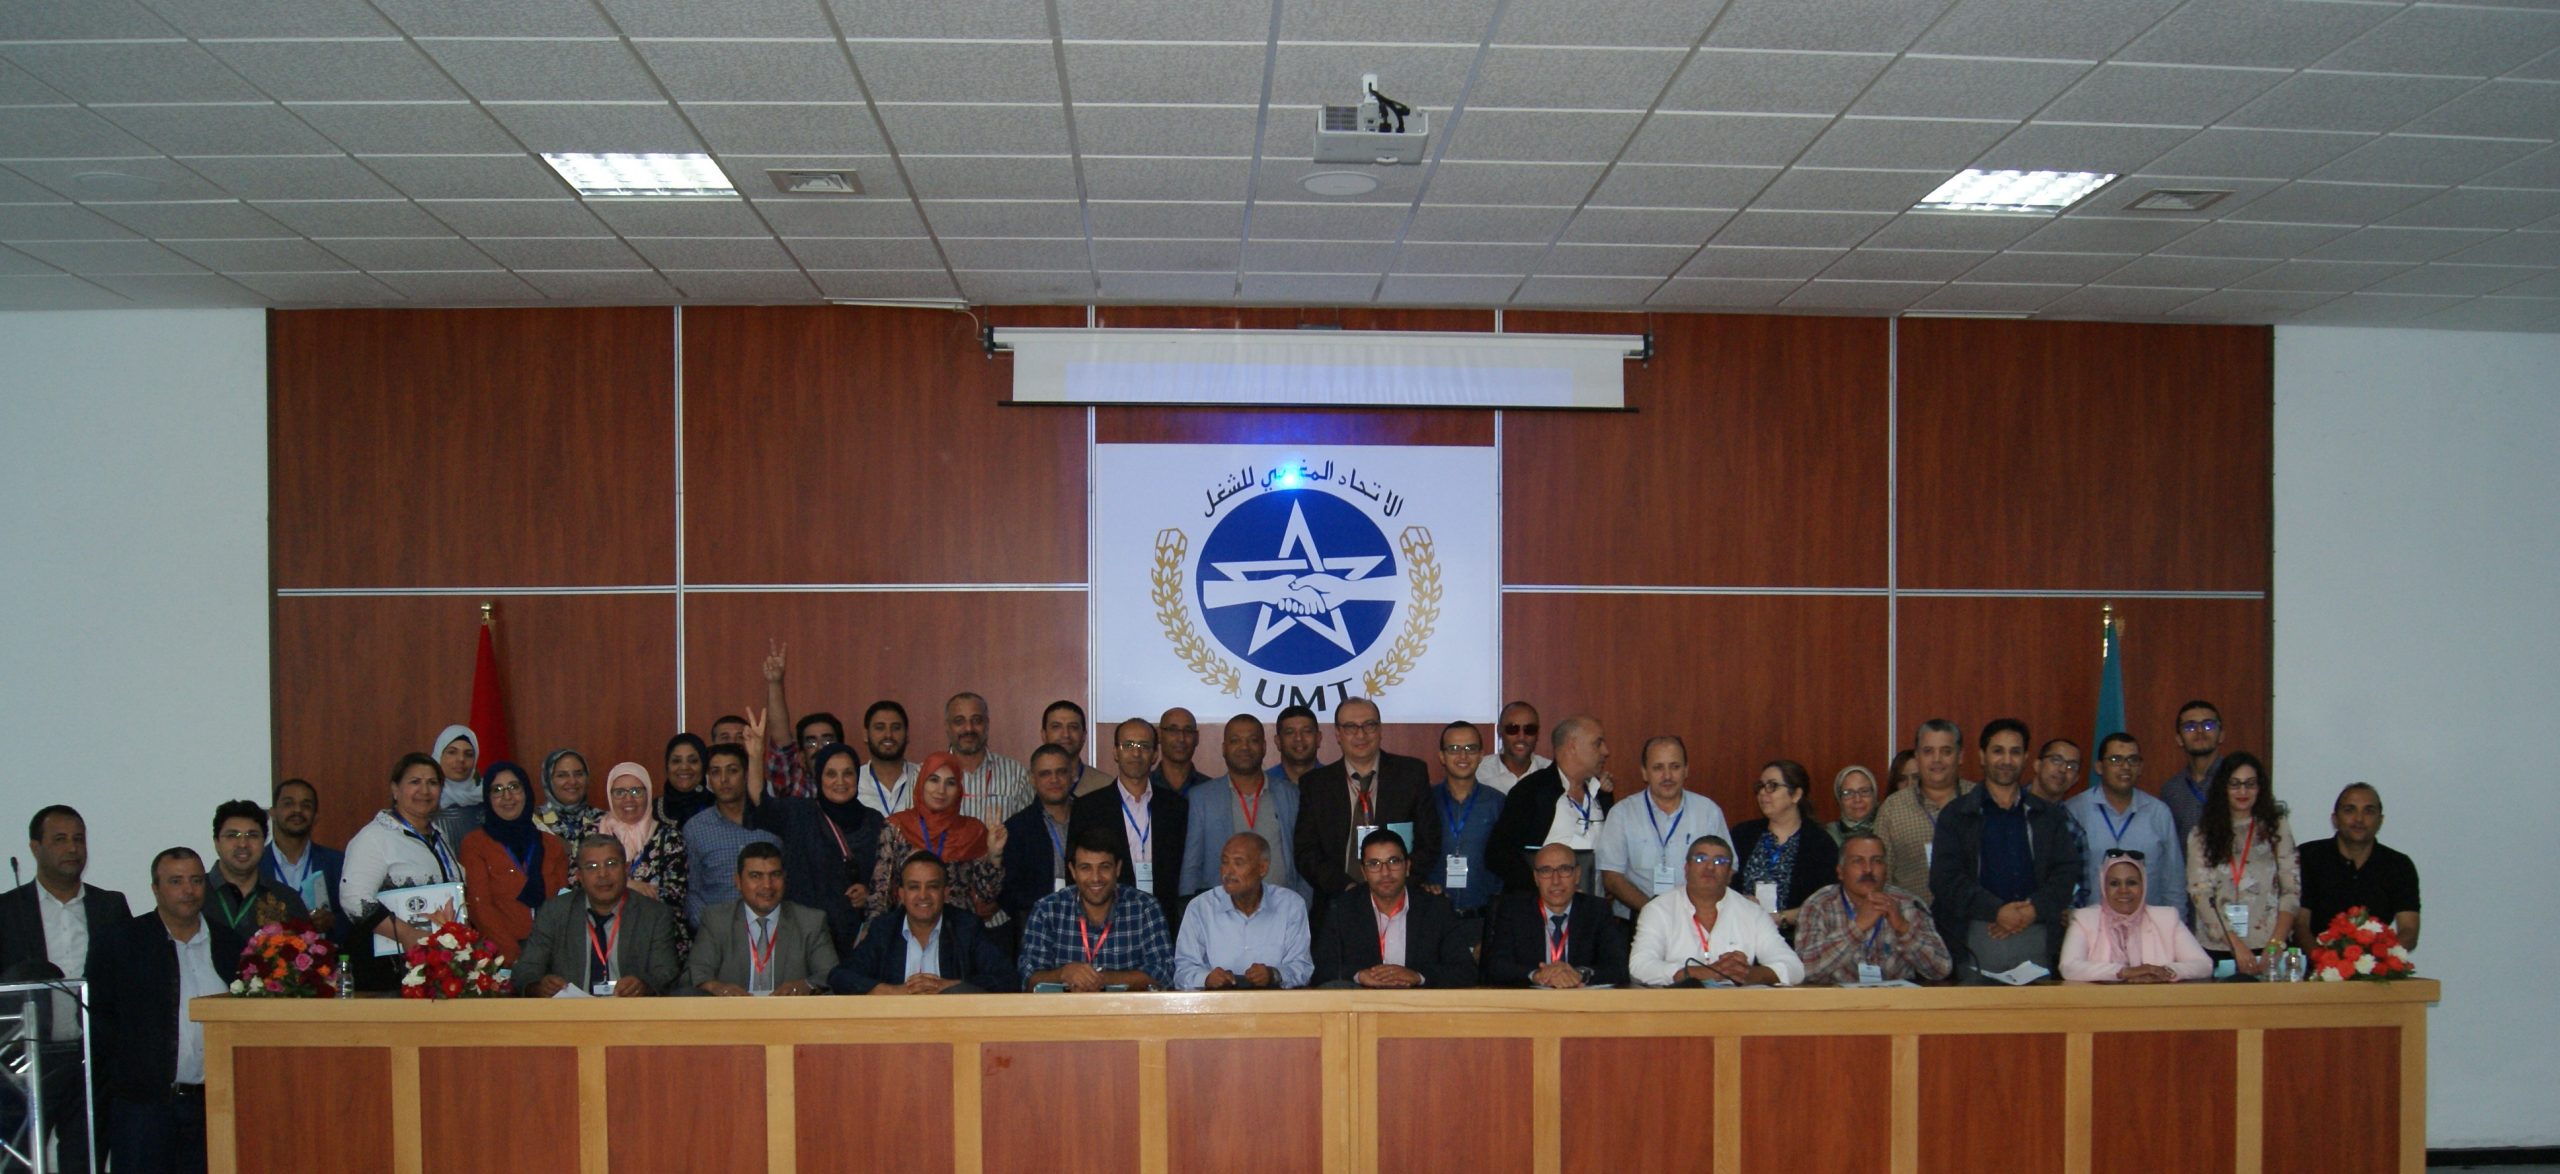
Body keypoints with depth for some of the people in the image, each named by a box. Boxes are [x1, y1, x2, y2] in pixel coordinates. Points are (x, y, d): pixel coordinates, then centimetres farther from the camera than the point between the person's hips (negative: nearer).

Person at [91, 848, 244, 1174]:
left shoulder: (230, 944, 9)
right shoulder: (120, 941, 2)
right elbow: (97, 1014, 1)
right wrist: (118, 1074, -6)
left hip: (212, 1102, 2)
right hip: (143, 1102, -2)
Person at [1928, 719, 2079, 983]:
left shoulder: (2049, 817, 18)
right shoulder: (1956, 815, 8)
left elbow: (2067, 871, 9)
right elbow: (1946, 877, -2)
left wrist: (2034, 909, -10)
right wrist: (1996, 910, -15)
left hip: (2036, 934, 2)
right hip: (1977, 937, -2)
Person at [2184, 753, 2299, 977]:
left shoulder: (2277, 827, 7)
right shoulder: (2202, 834, 6)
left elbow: (2291, 891, 1)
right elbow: (2199, 893, -3)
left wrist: (2276, 945, -11)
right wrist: (2235, 944, -13)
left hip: (2267, 949, 0)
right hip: (2216, 948, 0)